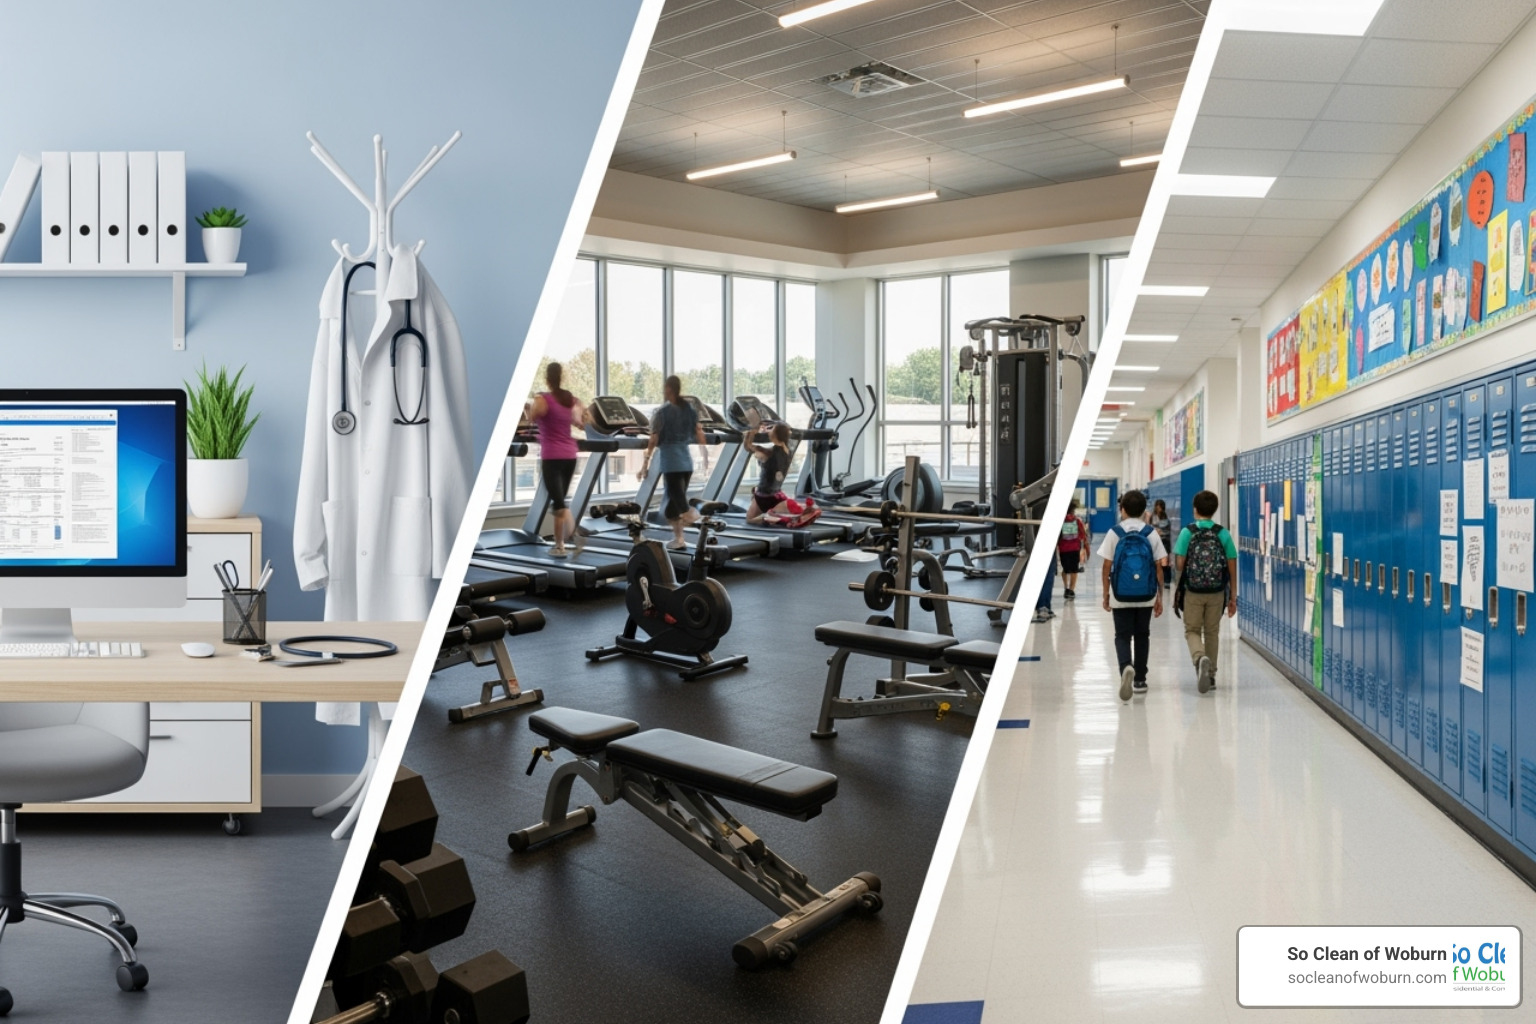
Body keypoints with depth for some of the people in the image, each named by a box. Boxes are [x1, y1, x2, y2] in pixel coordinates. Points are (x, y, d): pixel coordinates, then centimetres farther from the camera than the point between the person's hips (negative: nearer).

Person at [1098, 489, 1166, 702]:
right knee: (1142, 636, 15)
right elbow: (1159, 567, 0)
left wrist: (1106, 594, 6)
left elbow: (1107, 567, -4)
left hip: (1121, 596, -2)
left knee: (1122, 636, 4)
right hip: (1146, 596, 2)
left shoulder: (1114, 533, -4)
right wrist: (1160, 597, 7)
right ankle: (1140, 680, 22)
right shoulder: (1151, 534, 0)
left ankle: (1126, 667, -24)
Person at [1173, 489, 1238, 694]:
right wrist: (1233, 597, 7)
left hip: (1192, 592, -2)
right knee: (1212, 632, 15)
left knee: (1192, 631, 9)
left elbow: (1179, 564, -9)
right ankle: (1210, 675, 22)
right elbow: (1232, 567, 0)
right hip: (1217, 592, 2)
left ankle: (1200, 658, -20)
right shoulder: (1223, 534, -1)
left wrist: (1179, 588, 9)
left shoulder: (1187, 532, -6)